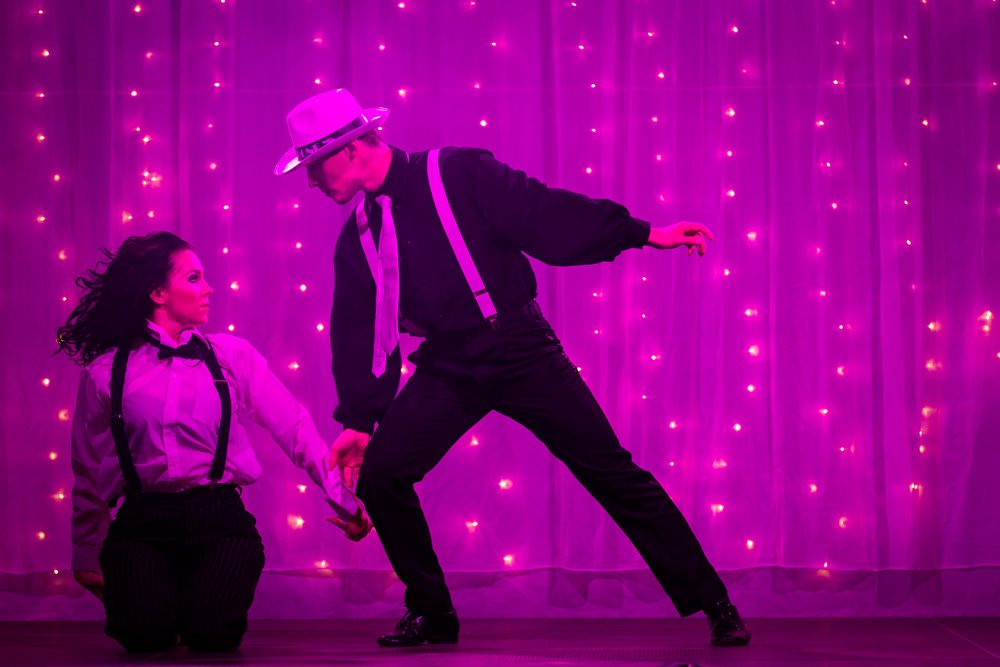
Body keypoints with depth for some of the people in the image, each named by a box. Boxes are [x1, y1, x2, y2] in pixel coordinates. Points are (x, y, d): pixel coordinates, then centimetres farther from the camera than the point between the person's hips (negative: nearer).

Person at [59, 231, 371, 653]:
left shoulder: (232, 356, 7)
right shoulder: (105, 373, 5)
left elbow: (293, 428, 3)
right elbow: (89, 475, 13)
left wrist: (342, 496, -6)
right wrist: (87, 556, 19)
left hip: (218, 518, 1)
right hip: (143, 523, 0)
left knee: (212, 632, -23)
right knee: (144, 633, -24)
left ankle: (208, 589, 14)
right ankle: (159, 588, 12)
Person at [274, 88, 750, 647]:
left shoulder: (454, 175, -6)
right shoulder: (357, 239, 10)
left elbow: (544, 211, -10)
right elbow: (359, 334, 14)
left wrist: (642, 234, -14)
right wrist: (358, 420, 10)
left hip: (518, 347, -5)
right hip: (448, 368, 5)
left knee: (609, 469, -7)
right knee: (378, 471, -10)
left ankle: (713, 604, 1)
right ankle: (431, 615, 7)